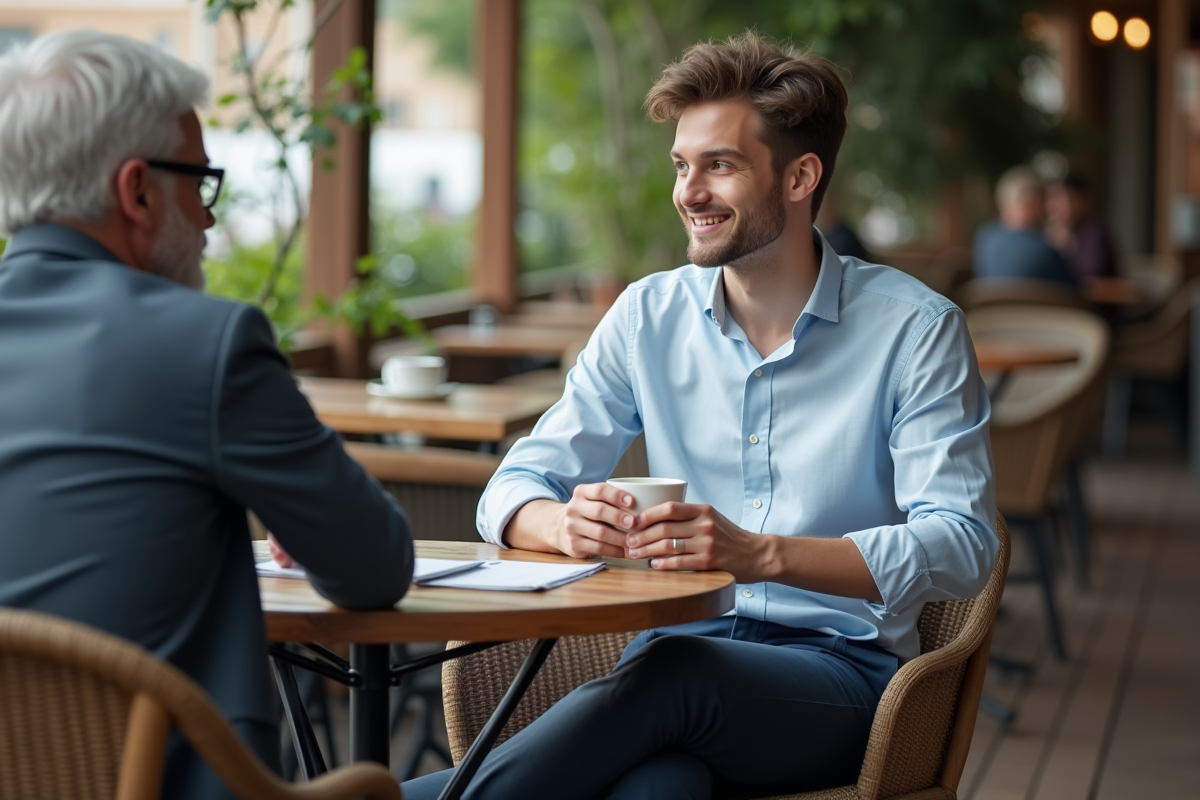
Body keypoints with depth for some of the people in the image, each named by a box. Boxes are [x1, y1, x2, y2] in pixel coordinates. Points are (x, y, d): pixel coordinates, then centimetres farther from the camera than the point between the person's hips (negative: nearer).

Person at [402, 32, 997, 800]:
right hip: (679, 648, 2)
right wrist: (569, 525, -18)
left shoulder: (915, 328, -2)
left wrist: (759, 553, -27)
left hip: (840, 668, -2)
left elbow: (962, 546, -13)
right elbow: (515, 491, 9)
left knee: (675, 671, -36)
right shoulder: (649, 315, 10)